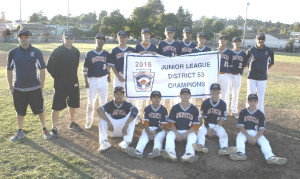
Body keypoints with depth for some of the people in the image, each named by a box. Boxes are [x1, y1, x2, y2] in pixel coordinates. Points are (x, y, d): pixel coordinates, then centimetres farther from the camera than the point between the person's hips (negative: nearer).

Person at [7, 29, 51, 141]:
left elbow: (42, 69, 2)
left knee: (40, 110, 5)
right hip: (18, 89, 2)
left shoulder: (36, 52, -2)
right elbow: (9, 70, 8)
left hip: (35, 88, -2)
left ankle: (44, 129, 21)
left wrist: (42, 84, -2)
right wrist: (10, 86, 5)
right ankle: (20, 132, 29)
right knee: (20, 112, 14)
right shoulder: (13, 53, 2)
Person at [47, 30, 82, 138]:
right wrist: (58, 78, -3)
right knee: (57, 107, -2)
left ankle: (72, 124, 33)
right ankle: (54, 128, 8)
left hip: (73, 83, 6)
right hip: (60, 85, -5)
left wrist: (73, 77, 12)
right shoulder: (56, 52, -10)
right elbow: (50, 67, -6)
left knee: (73, 104, 16)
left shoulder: (76, 52, 6)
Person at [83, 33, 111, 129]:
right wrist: (86, 81, -5)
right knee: (91, 101, 3)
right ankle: (89, 121, 18)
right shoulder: (89, 54, -2)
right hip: (92, 79, -2)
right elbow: (85, 68, 0)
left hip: (103, 79, 2)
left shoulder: (106, 54, 5)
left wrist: (108, 75, 12)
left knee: (103, 101, 9)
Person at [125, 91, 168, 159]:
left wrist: (155, 132, -18)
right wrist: (149, 133, -18)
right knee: (143, 137, -27)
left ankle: (156, 150, -63)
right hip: (149, 129, 2)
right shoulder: (147, 109, 6)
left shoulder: (163, 109, 0)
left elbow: (163, 125, -3)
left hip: (159, 129, -1)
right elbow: (146, 123, -2)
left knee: (158, 138, -32)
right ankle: (138, 151, -55)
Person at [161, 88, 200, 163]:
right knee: (169, 135, -28)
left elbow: (196, 125, -1)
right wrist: (177, 133, -14)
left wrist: (186, 133, -14)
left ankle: (188, 154, -54)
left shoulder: (194, 109, 4)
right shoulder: (175, 108, 5)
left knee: (193, 137, -32)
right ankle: (171, 153, -52)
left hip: (189, 131, -1)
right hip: (176, 131, 1)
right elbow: (171, 123, 2)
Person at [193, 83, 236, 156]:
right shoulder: (205, 103, -2)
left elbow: (222, 119, -3)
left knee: (223, 133, -28)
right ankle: (201, 146, -52)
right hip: (207, 125, 0)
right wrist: (208, 129, -13)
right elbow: (204, 118, -2)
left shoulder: (223, 104, 0)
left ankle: (224, 148, -50)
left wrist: (215, 129, -13)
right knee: (201, 130, -29)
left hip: (218, 125, 0)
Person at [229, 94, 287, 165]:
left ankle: (270, 157, -50)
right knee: (240, 138, -32)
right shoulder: (243, 112, 6)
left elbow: (262, 129, -1)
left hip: (257, 133, 1)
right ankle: (241, 153, -56)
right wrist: (248, 137, -18)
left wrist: (255, 138, -20)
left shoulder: (260, 114, 7)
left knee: (264, 141, -27)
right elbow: (241, 126, -3)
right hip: (245, 132, -1)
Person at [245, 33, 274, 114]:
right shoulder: (251, 50, -2)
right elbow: (246, 61, 12)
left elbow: (271, 63, 15)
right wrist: (251, 69, 10)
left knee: (261, 97, 4)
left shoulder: (269, 51, 1)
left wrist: (264, 69, 10)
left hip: (262, 77, 1)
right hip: (251, 77, 0)